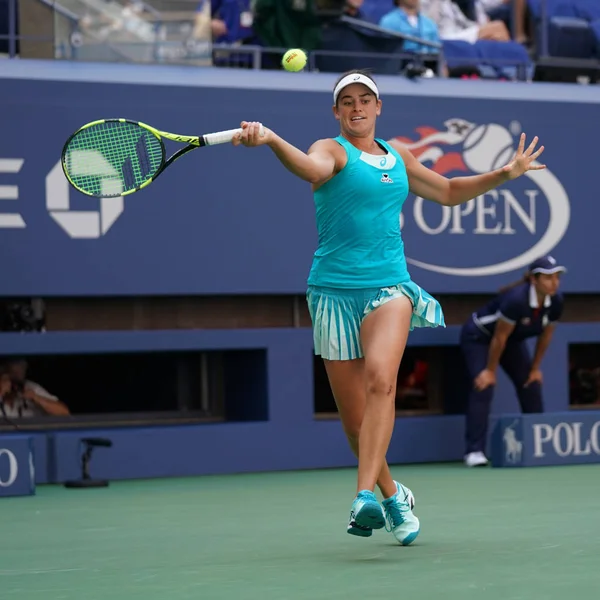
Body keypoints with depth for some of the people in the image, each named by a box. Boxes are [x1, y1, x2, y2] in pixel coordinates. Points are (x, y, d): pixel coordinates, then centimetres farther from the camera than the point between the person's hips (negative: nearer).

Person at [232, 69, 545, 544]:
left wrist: (505, 174, 24)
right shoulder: (333, 150, 0)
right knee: (355, 419, 1)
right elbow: (312, 168, -26)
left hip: (390, 287, 2)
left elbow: (449, 192, 32)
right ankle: (394, 497, 26)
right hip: (335, 292, -2)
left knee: (381, 380, -27)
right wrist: (270, 140, -47)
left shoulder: (398, 157, 16)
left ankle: (366, 496, -34)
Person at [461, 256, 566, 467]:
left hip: (513, 340, 7)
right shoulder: (516, 299, -38)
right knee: (483, 387, -20)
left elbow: (545, 336, -2)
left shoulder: (556, 302, -18)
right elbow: (499, 338, -27)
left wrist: (535, 368, 4)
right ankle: (474, 451, -21)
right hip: (479, 337, -7)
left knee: (531, 385, 0)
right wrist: (490, 370, -18)